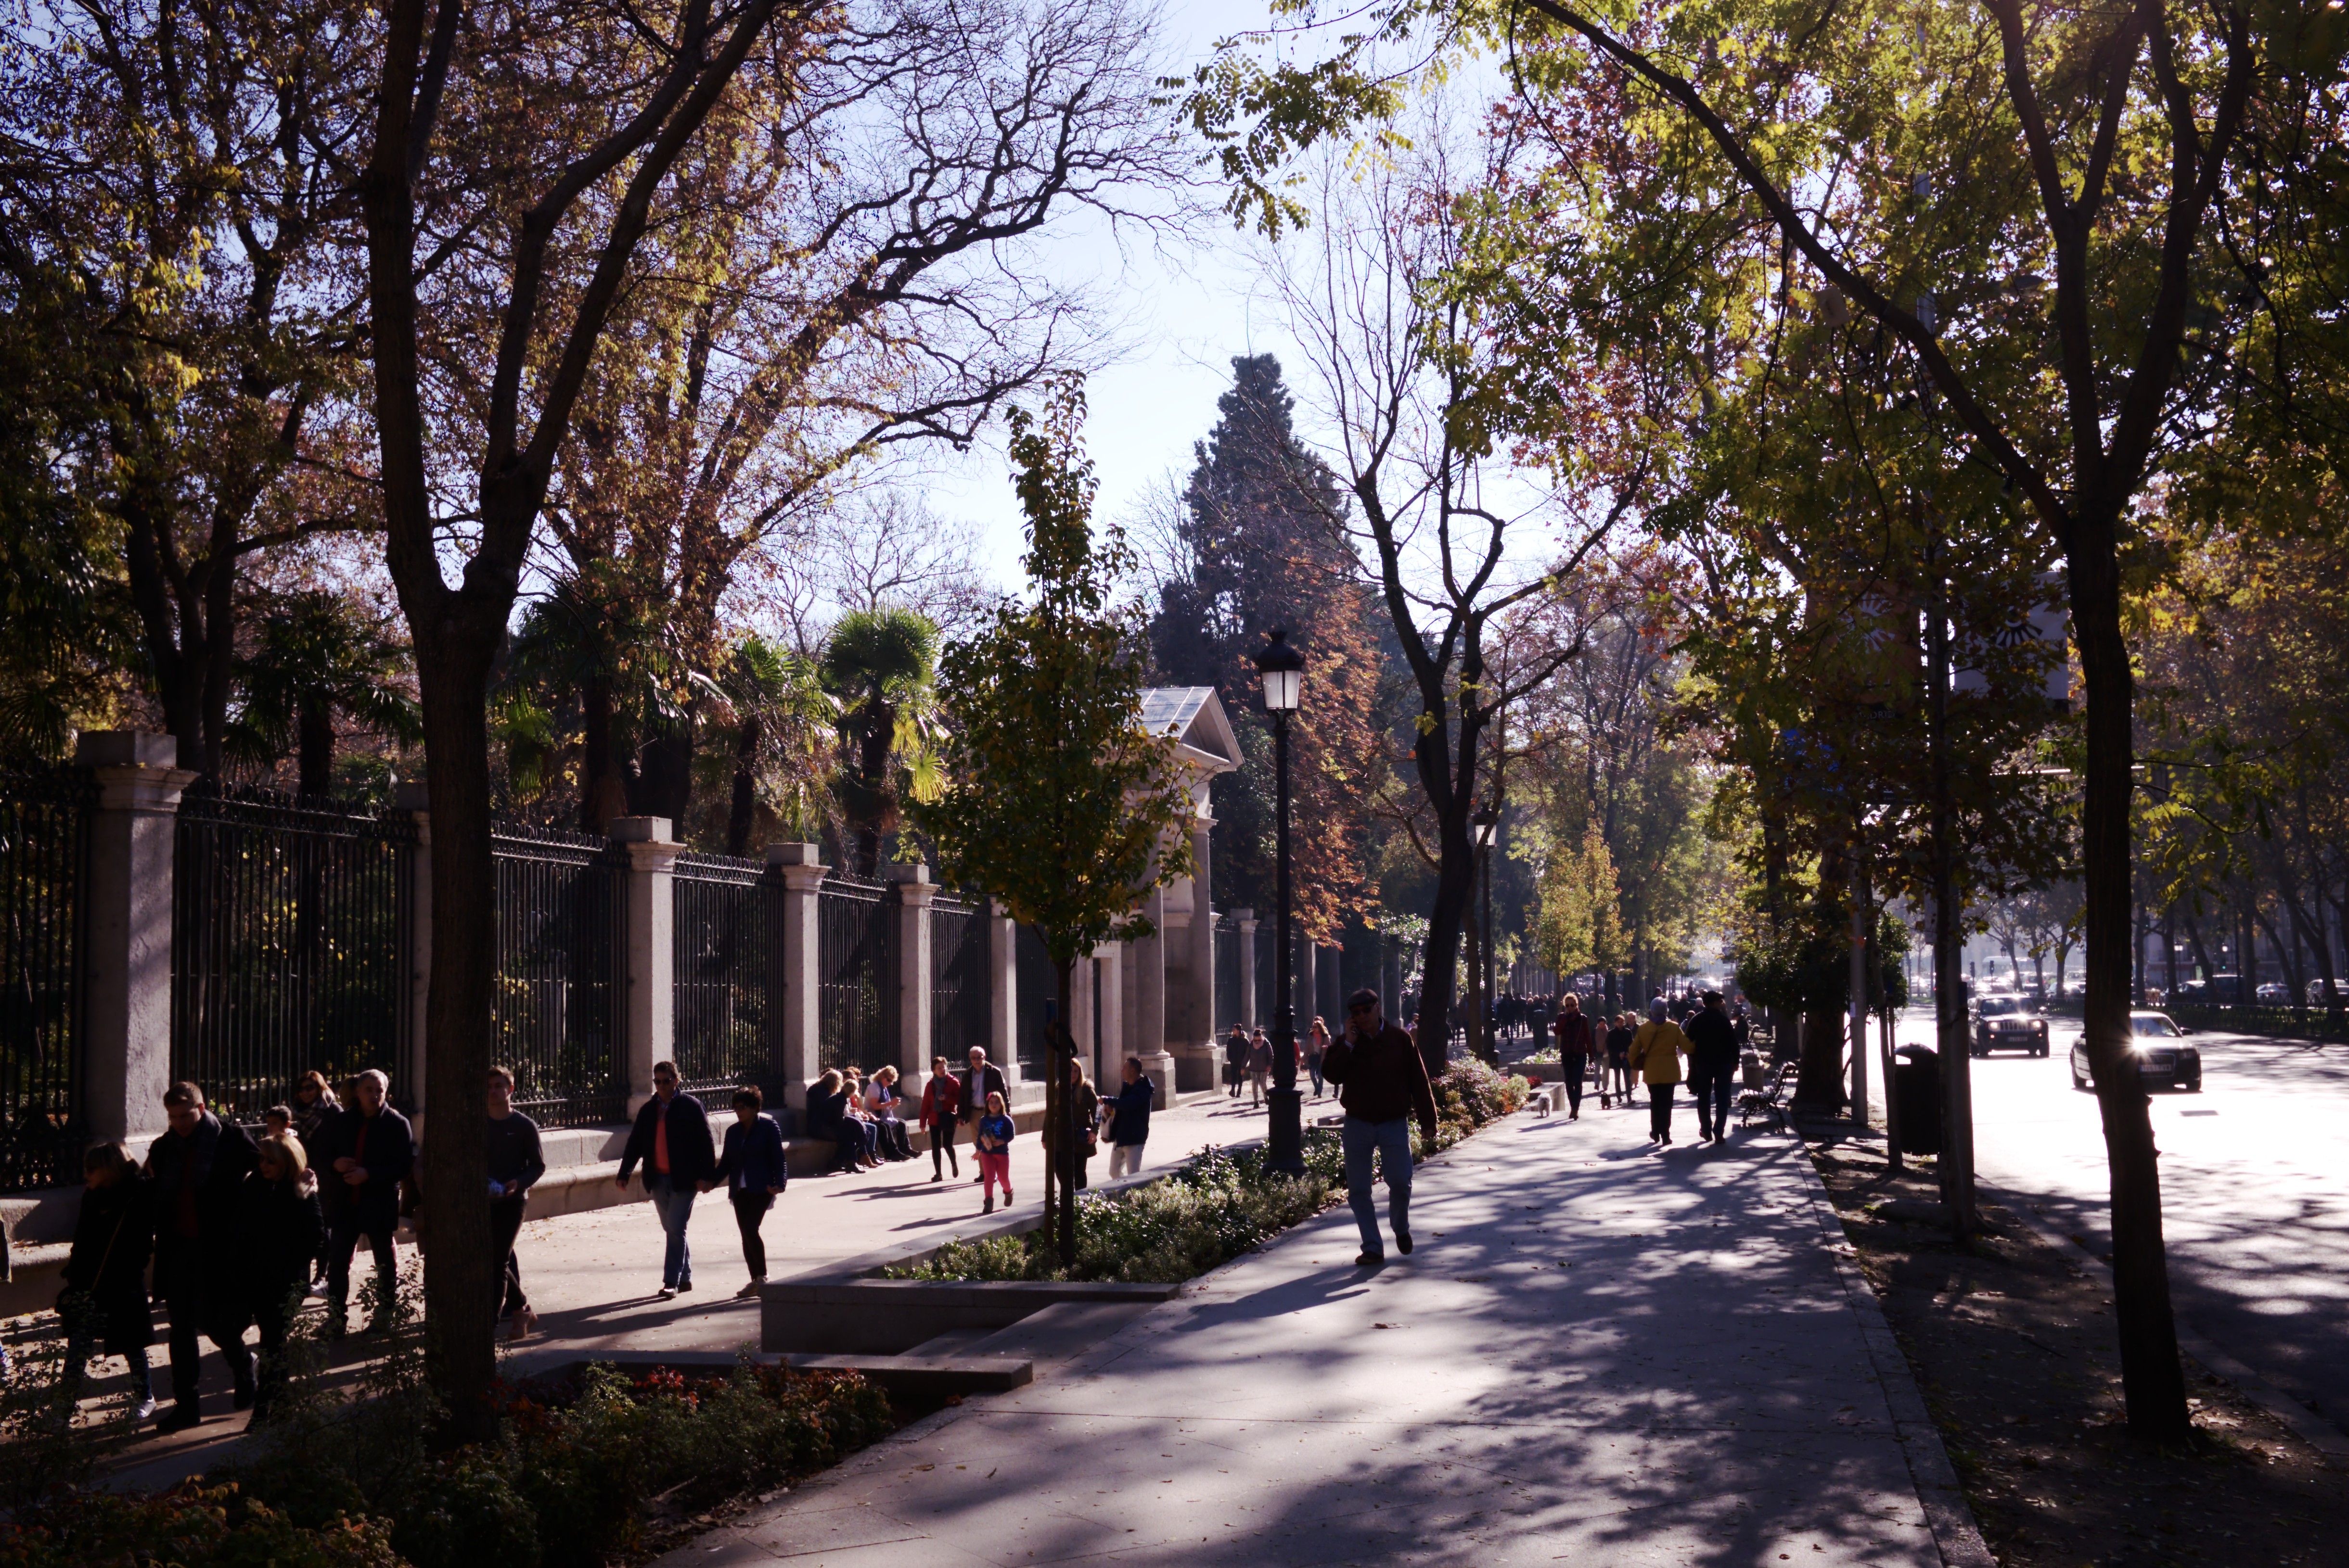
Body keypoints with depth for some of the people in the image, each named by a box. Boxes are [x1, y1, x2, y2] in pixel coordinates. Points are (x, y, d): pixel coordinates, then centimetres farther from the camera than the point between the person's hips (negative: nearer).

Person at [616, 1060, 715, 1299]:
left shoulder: (691, 1107, -4)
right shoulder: (647, 1111, 10)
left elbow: (705, 1143, -7)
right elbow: (635, 1145, 12)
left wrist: (705, 1175, -14)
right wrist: (624, 1174, 4)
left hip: (684, 1179, -5)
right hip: (657, 1179, 5)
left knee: (675, 1230, -10)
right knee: (673, 1231, 12)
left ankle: (671, 1283, -8)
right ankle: (685, 1278, 22)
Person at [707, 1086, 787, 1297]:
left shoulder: (769, 1127, -3)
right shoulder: (733, 1132, 13)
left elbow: (779, 1159, -5)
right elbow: (727, 1163, 16)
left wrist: (780, 1183, -20)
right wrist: (711, 1181, 0)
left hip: (761, 1189, -6)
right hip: (740, 1190, 6)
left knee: (751, 1229, -17)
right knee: (746, 1234, 5)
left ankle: (762, 1278, -7)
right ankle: (755, 1281, 14)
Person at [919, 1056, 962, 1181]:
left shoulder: (953, 1082, -1)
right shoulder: (930, 1085, 8)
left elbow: (959, 1100, -6)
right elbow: (925, 1104, 7)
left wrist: (947, 1098, -23)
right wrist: (923, 1123, 3)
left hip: (948, 1118, -3)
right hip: (934, 1118, 3)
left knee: (947, 1144, -6)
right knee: (935, 1146, 0)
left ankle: (954, 1165, 24)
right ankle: (938, 1173, 7)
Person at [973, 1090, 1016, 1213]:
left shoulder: (1006, 1120, -5)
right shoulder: (984, 1120, 4)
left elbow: (1012, 1134, -8)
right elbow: (980, 1136, 10)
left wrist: (1002, 1141, -22)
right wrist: (978, 1150, 8)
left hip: (1003, 1153, -1)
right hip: (987, 1153, 1)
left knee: (1003, 1177, 9)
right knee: (989, 1177, -9)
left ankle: (1008, 1192, 41)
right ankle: (989, 1202, -8)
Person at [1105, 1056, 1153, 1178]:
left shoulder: (1143, 1089, -16)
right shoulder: (1127, 1087, 12)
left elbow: (1127, 1104, -32)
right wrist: (1113, 1108, 0)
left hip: (1134, 1138, -9)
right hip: (1120, 1137, 9)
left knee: (1133, 1176, -8)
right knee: (1114, 1173, 14)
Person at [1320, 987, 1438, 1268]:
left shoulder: (1400, 1040, 0)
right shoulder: (1345, 1043, 5)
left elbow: (1419, 1082, 1)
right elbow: (1331, 1074, -11)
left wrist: (1427, 1121, -2)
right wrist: (1348, 1043, -16)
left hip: (1394, 1122, -2)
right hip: (1358, 1125, 2)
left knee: (1400, 1183, -7)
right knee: (1358, 1190, 0)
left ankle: (1401, 1229, 23)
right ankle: (1372, 1248, 7)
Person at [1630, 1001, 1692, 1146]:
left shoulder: (1643, 1029, -2)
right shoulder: (1674, 1028, -6)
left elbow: (1634, 1050, -1)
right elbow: (1687, 1047, -8)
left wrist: (1635, 1064, 14)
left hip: (1651, 1072, 1)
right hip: (1669, 1071, -1)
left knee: (1655, 1102, 16)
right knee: (1666, 1103, 2)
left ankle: (1655, 1133, 19)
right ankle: (1665, 1135, -4)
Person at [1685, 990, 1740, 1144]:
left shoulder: (1696, 1021, 0)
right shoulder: (1724, 1020, -7)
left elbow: (1688, 1043, 1)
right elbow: (1733, 1042, -8)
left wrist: (1693, 1061, 10)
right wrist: (1735, 1062, 0)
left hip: (1702, 1063, 2)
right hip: (1724, 1063, -2)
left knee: (1704, 1099, 14)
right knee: (1722, 1099, 0)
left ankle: (1706, 1131, 14)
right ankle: (1719, 1133, -8)